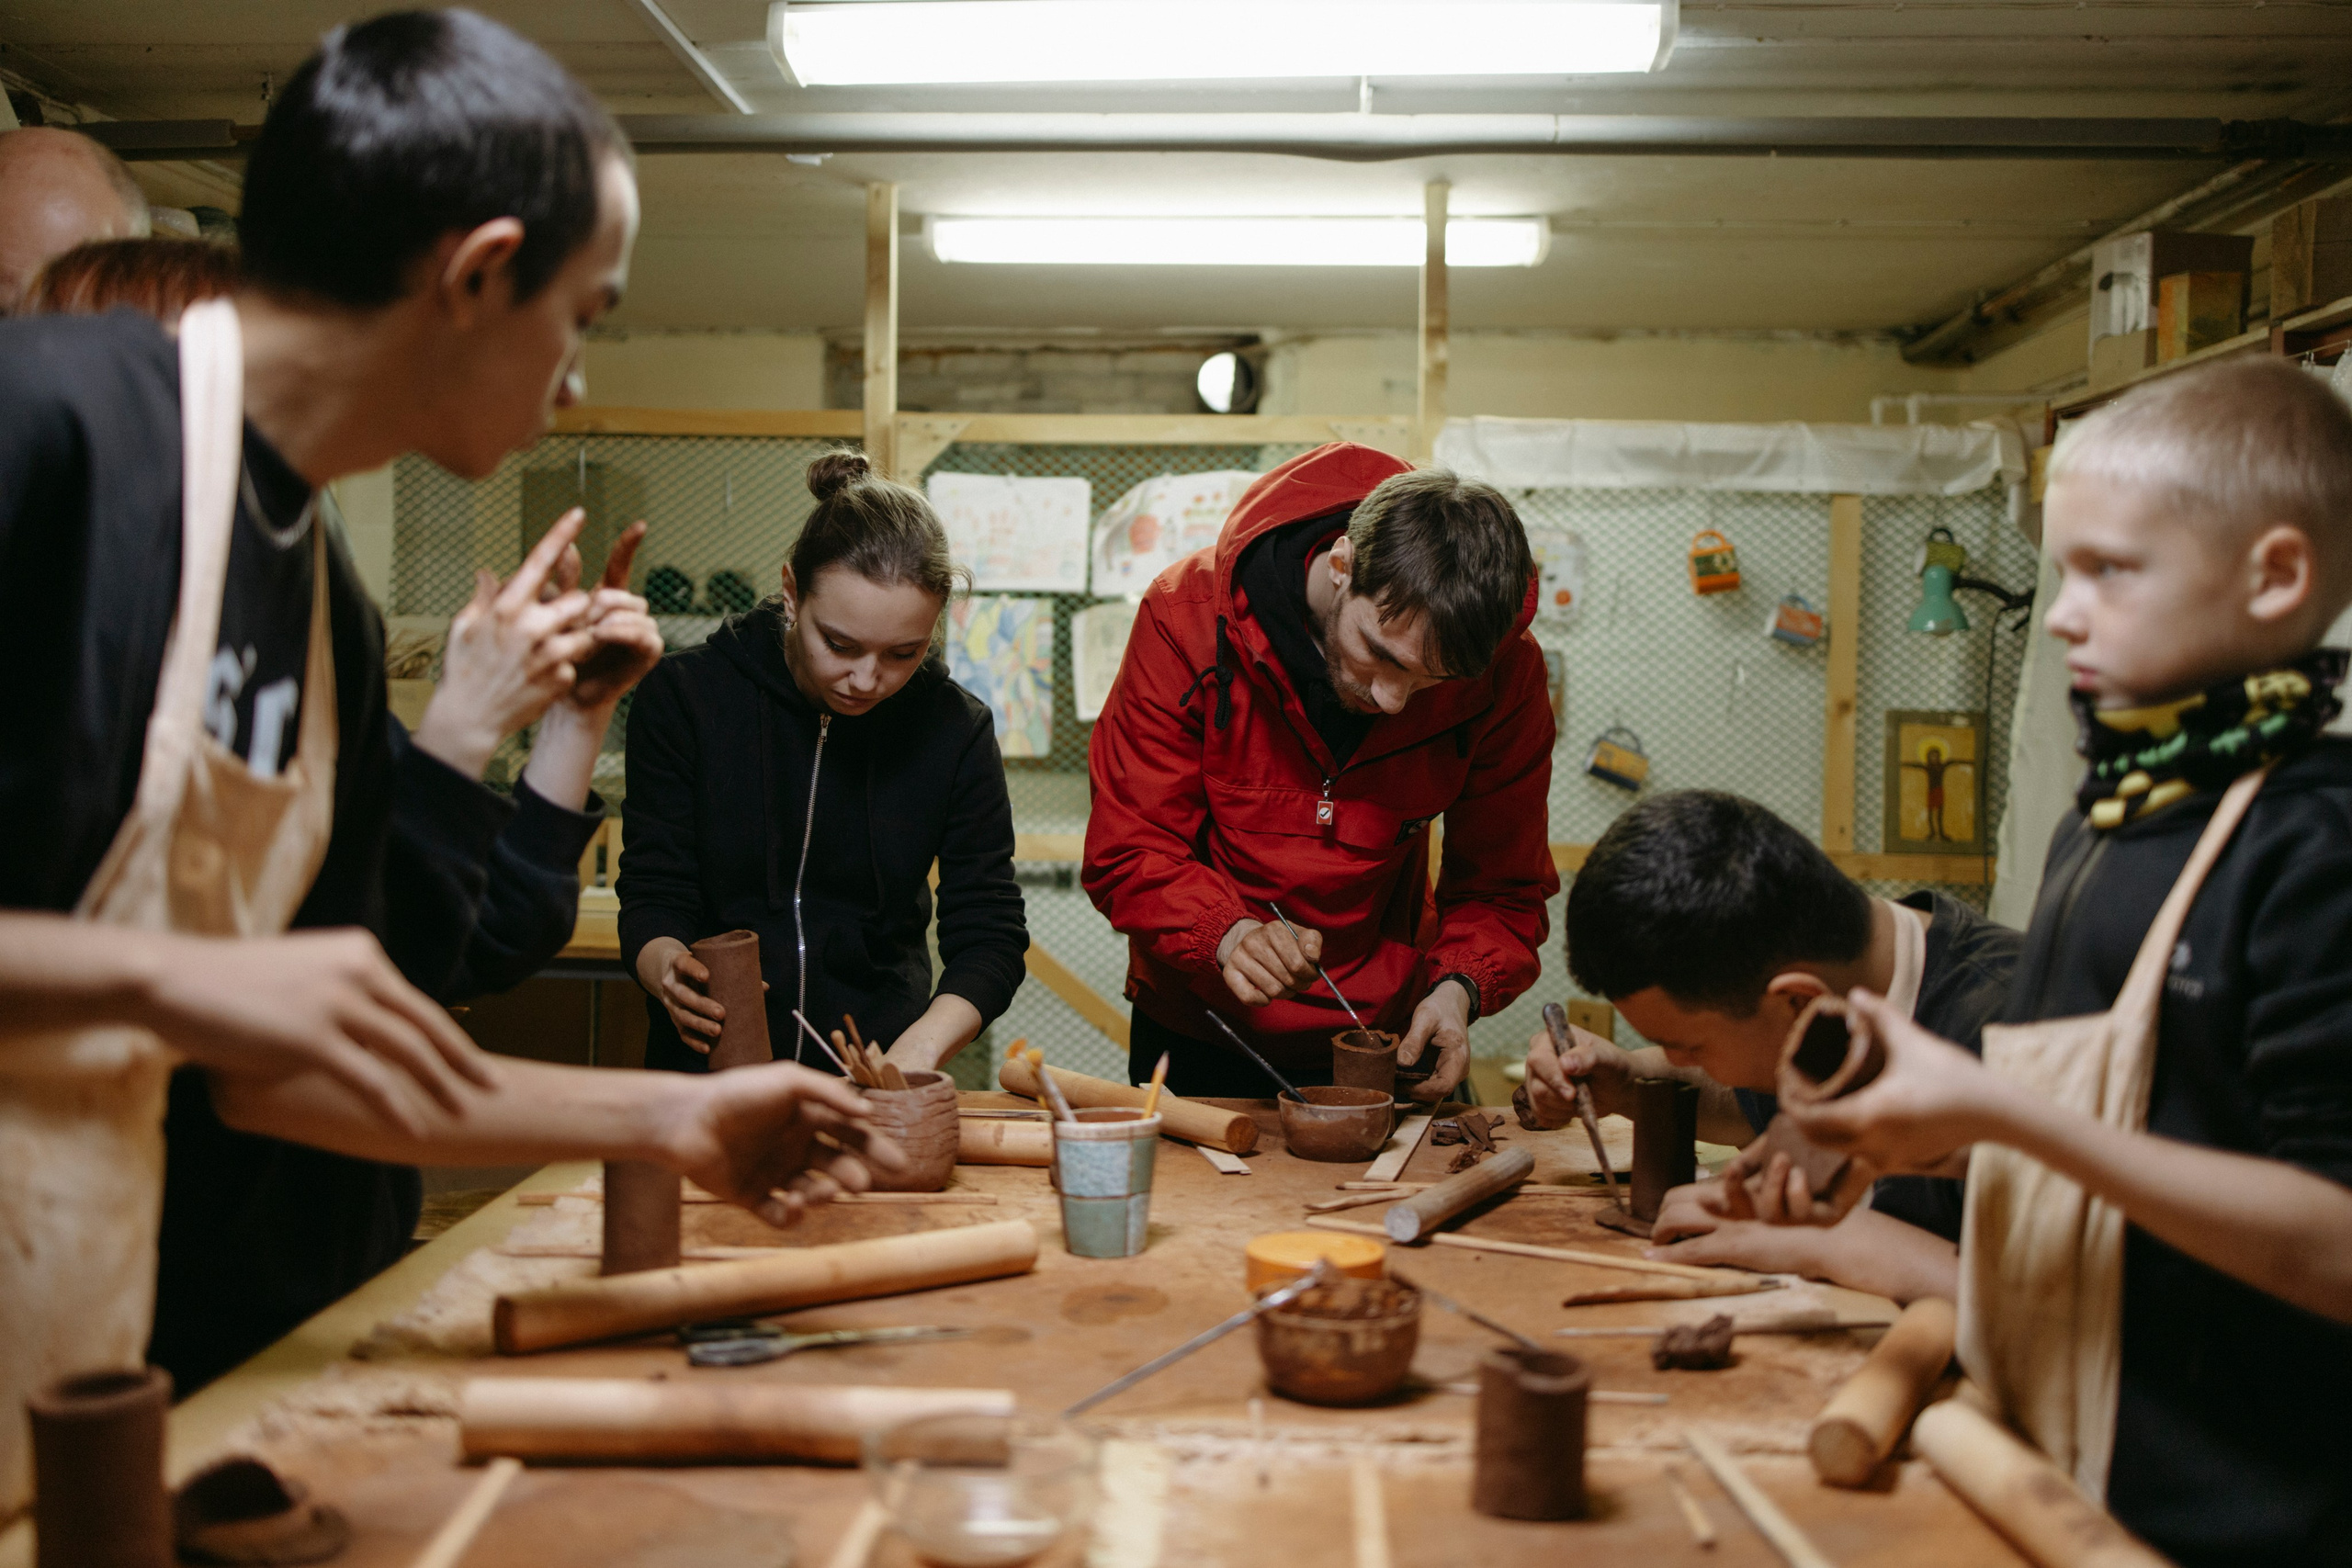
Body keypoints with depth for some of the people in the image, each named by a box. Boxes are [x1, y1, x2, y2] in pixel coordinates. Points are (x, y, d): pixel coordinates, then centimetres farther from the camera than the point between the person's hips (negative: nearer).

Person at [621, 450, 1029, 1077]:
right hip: (706, 1070, -2)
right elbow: (652, 897, 1)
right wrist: (670, 970, -22)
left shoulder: (956, 729, 1)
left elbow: (990, 936, 0)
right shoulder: (685, 696, -1)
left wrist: (917, 1052, -18)